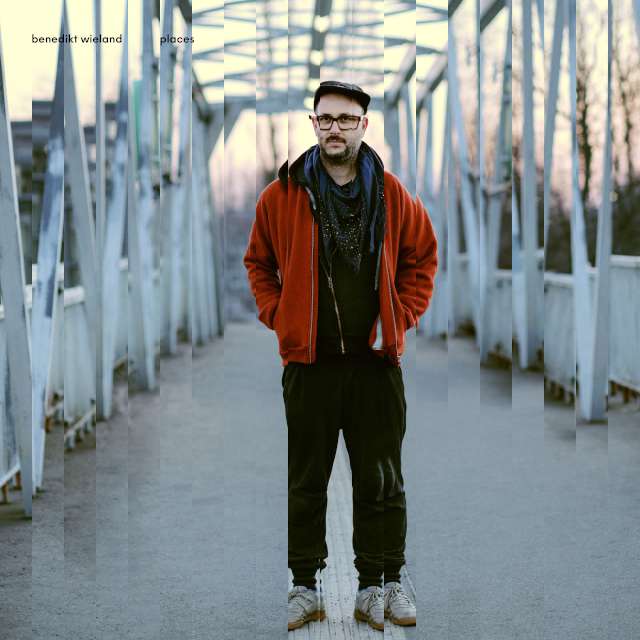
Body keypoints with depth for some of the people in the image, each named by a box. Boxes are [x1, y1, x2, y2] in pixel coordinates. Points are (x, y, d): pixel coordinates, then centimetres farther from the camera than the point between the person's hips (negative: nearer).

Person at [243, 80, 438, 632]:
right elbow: (258, 261, 14)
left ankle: (382, 585, 16)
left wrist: (404, 315, 5)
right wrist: (278, 316, 3)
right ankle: (305, 586, 15)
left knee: (381, 482, 6)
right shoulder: (283, 195, 1)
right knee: (305, 483, 5)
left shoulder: (393, 195, 3)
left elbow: (423, 255, 15)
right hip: (308, 360, 0)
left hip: (377, 359, 1)